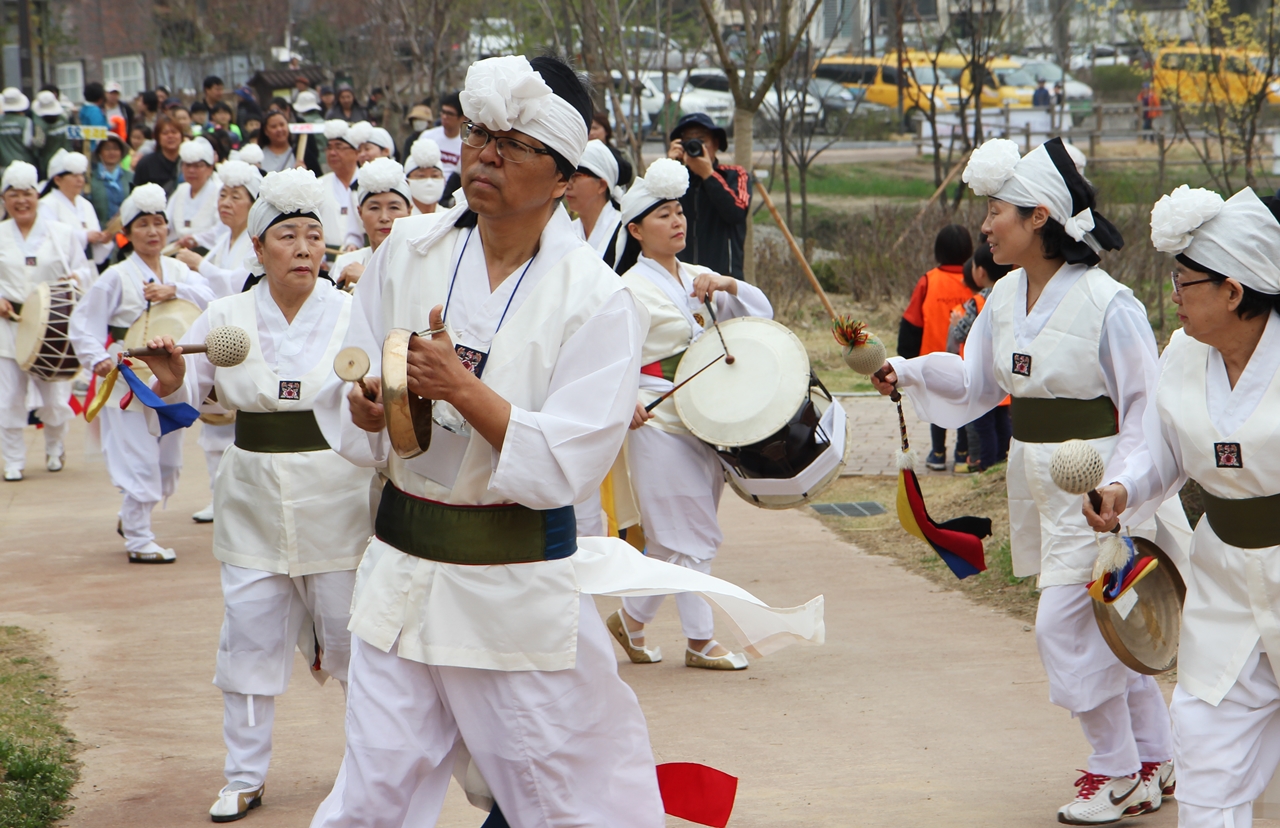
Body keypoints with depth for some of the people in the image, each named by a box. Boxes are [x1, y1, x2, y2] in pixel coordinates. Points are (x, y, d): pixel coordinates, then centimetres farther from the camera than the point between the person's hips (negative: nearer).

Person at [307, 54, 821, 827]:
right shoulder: (408, 251, 1)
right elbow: (345, 406, 5)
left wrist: (462, 390, -24)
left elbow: (565, 466, -17)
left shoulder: (596, 299, -11)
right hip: (402, 570, 4)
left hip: (523, 585, -3)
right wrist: (375, 401, -18)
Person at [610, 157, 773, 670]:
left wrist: (727, 286, -6)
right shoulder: (631, 288, -9)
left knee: (673, 540, 12)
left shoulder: (697, 278, 14)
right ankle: (701, 641, 3)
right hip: (659, 423, -7)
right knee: (693, 538, -5)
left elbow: (761, 314, 13)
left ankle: (632, 619, 24)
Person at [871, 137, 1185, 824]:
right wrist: (910, 373, -4)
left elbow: (1146, 405, -13)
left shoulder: (1106, 302, -17)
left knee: (1065, 625, -8)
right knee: (1106, 628, 15)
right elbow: (975, 382, 12)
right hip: (1036, 478, 8)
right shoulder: (1006, 297, 5)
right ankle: (1153, 761, 26)